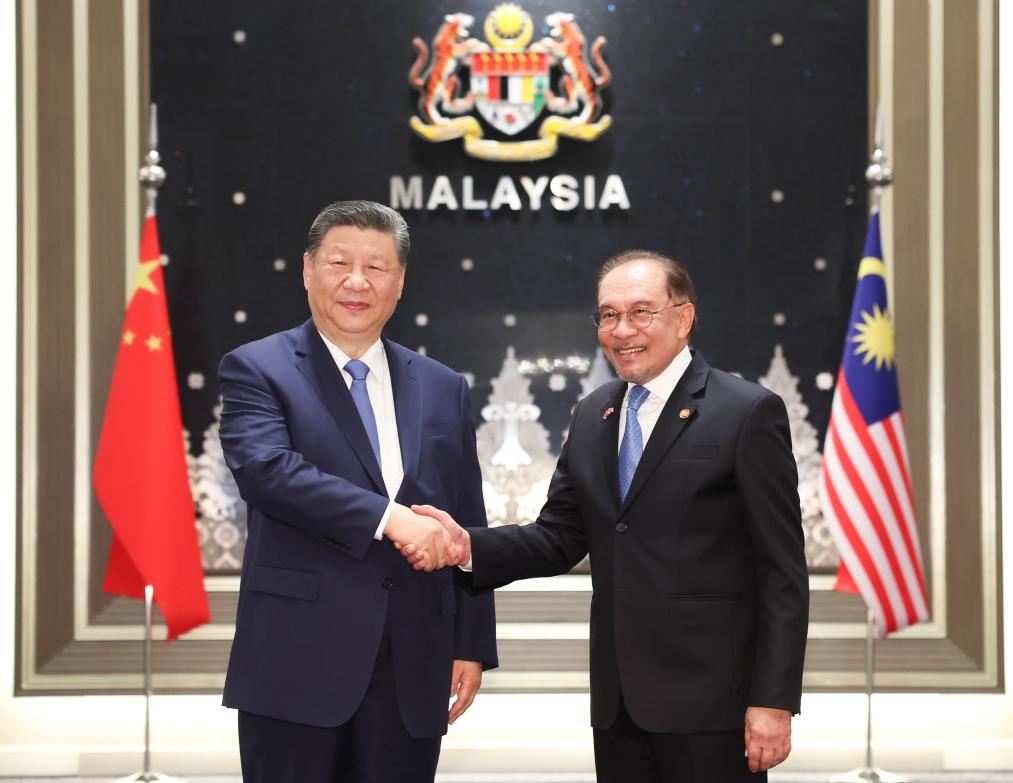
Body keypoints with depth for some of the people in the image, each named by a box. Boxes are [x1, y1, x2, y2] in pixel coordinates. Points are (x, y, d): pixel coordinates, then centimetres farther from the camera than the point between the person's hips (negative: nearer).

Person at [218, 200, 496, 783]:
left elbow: (467, 528, 14)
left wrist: (473, 646, 8)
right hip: (299, 663, -3)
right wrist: (389, 517, -23)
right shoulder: (257, 370, 1)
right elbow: (266, 469, -17)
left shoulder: (444, 390, 13)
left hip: (414, 671, 4)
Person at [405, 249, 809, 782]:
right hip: (618, 702, 6)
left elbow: (783, 572, -9)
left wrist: (774, 701, -12)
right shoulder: (590, 417, 12)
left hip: (707, 702, -5)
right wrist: (469, 545, -7)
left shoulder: (748, 413, -7)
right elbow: (560, 538, 11)